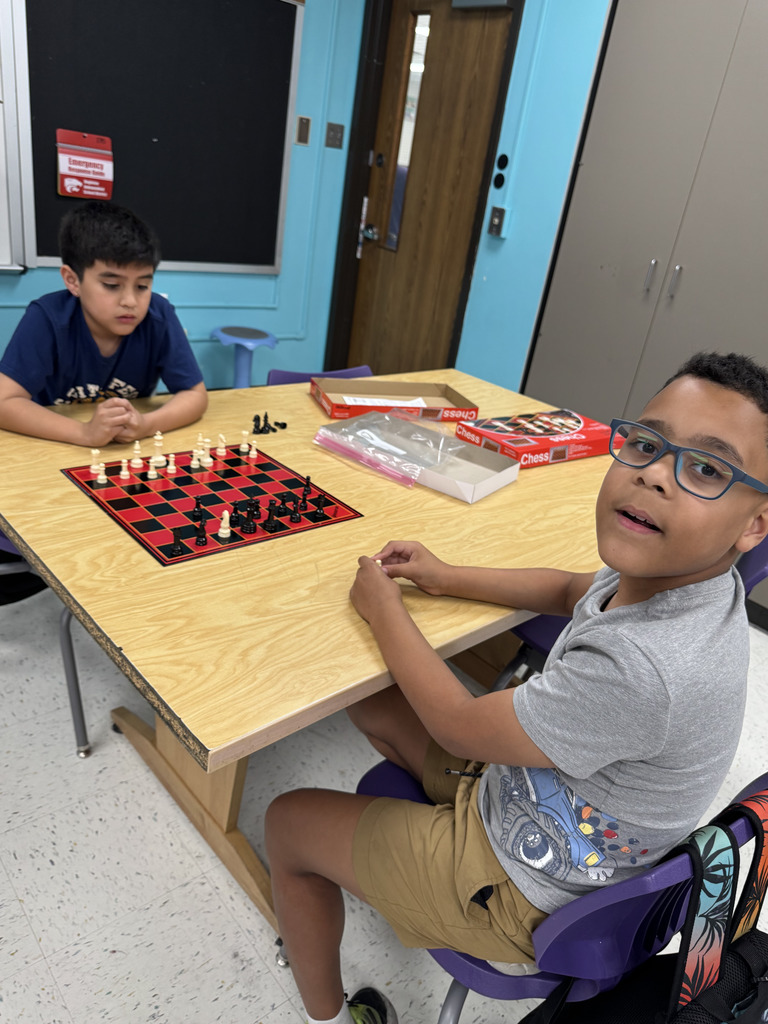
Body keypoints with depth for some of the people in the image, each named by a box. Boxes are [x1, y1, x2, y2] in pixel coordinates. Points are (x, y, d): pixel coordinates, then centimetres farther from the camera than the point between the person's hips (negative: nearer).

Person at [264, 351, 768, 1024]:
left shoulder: (646, 670, -40)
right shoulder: (666, 570, -14)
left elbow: (459, 726, -25)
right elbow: (571, 591, 10)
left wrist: (384, 609, -12)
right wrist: (446, 577, 5)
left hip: (522, 894, -7)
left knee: (289, 822, 5)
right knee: (371, 704, 18)